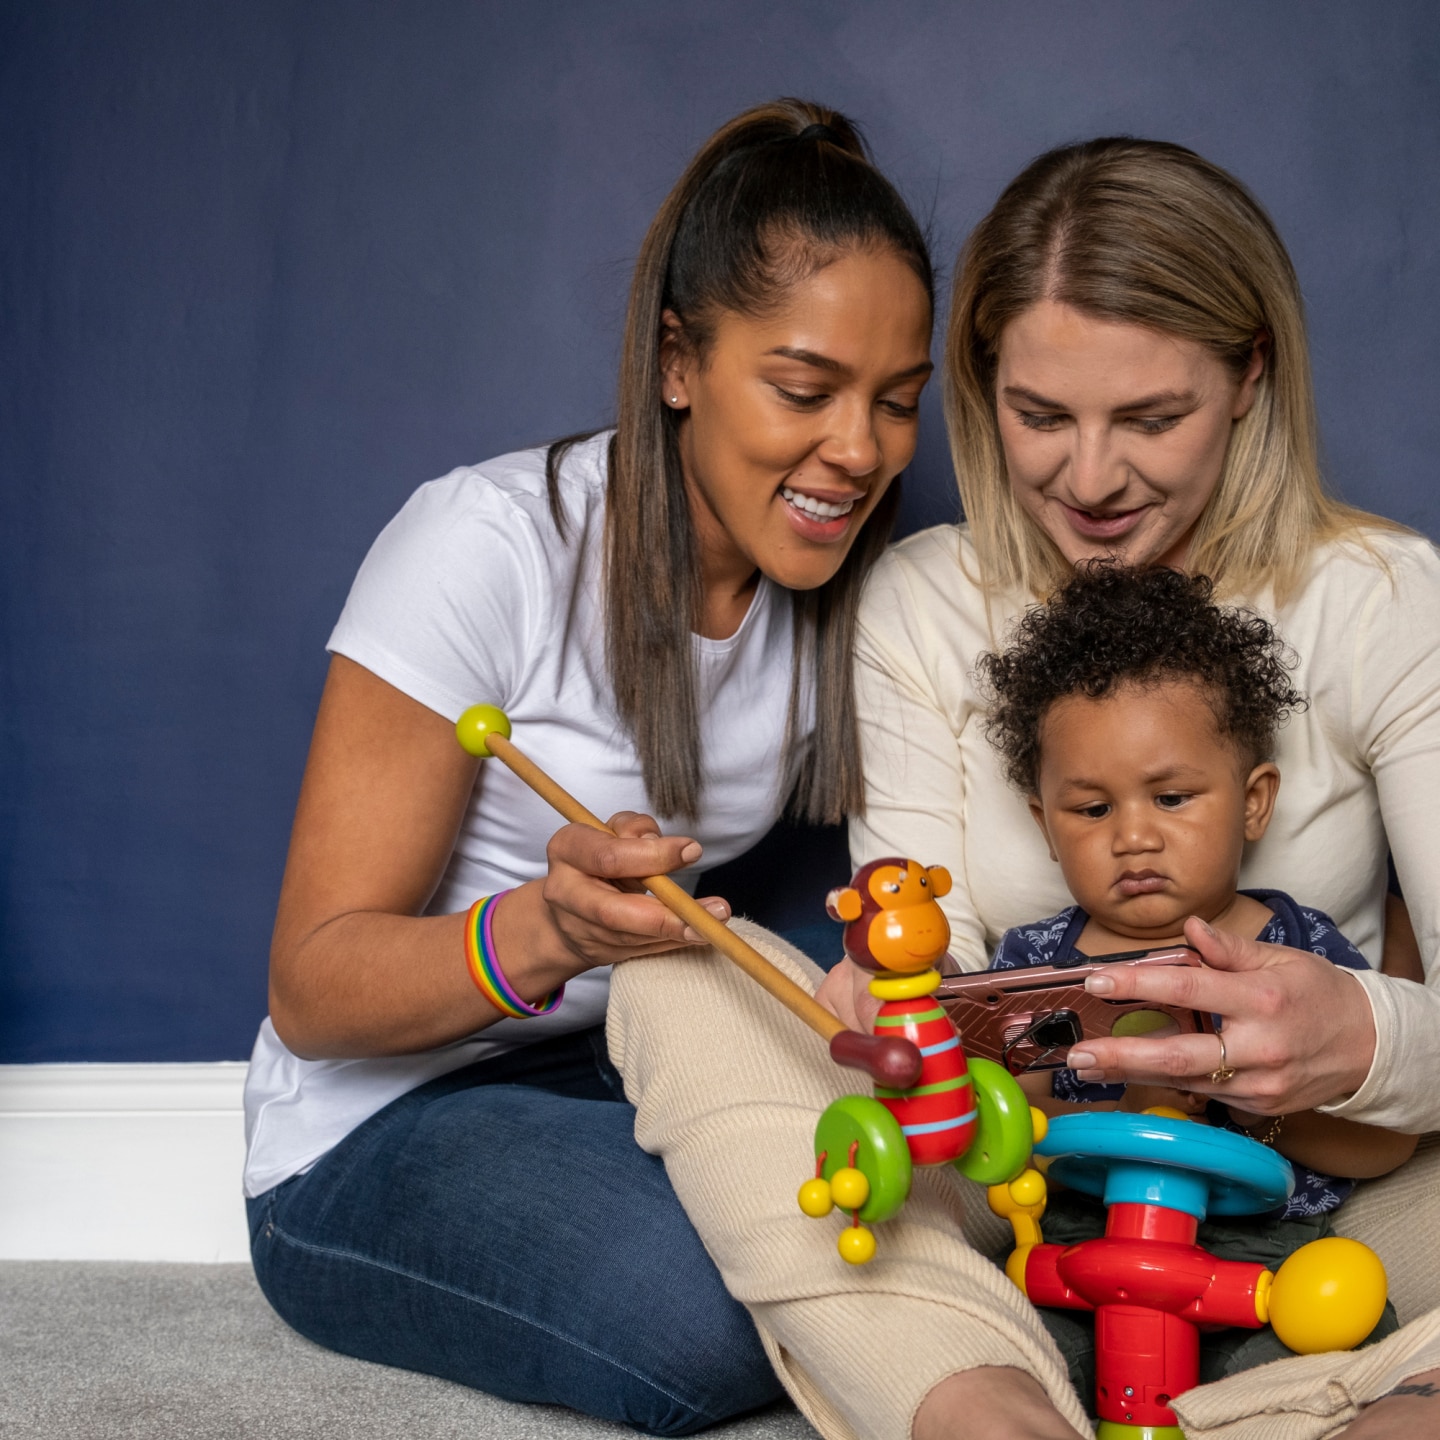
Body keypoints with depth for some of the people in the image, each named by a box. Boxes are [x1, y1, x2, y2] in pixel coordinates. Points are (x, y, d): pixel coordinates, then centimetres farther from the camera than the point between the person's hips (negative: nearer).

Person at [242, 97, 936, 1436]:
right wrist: (540, 931, -38)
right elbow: (312, 991, -18)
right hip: (378, 1129, -5)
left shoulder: (833, 593, -1)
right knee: (725, 1315, -31)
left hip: (625, 1072, 6)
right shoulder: (490, 542, -20)